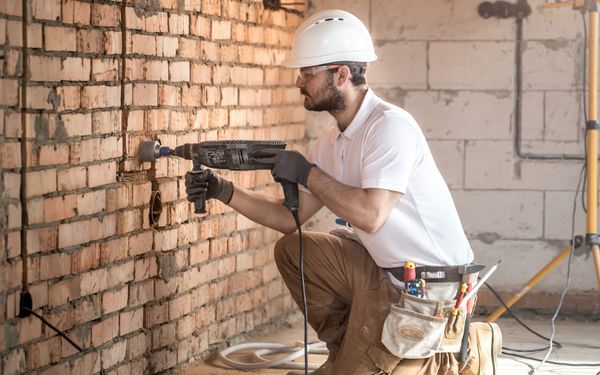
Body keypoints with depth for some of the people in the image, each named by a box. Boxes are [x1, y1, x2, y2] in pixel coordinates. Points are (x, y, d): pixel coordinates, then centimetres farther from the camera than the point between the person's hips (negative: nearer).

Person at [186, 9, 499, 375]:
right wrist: (224, 191, -1)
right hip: (382, 268, 9)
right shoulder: (331, 143, 8)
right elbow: (290, 217, 10)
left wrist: (307, 173, -19)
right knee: (292, 251, 9)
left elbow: (370, 215, -30)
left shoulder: (390, 125, -20)